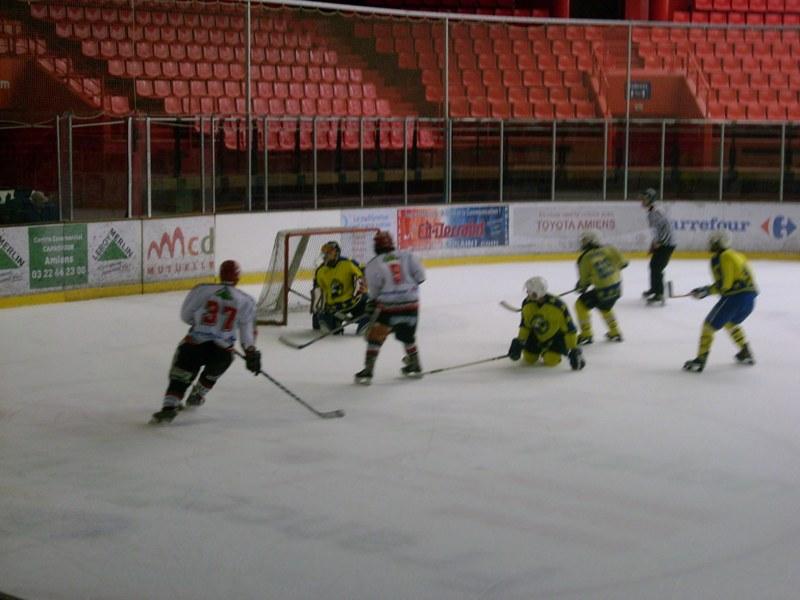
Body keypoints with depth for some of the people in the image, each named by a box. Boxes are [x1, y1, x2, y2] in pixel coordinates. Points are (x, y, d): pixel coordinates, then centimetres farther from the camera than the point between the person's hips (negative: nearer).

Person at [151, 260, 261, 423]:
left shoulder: (202, 290, 2)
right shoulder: (246, 301, 5)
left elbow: (186, 316, 8)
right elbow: (247, 331, 4)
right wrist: (251, 354, 10)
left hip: (194, 344, -2)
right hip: (222, 351, 2)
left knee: (180, 376, 7)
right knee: (212, 372, 32)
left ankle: (169, 407, -11)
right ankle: (196, 396, 46)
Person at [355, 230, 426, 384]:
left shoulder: (373, 265, -4)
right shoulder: (406, 256, 4)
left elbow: (374, 289, -6)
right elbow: (420, 275, 0)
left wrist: (373, 303, 9)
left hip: (388, 305, -4)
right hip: (411, 302, 4)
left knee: (375, 337, 5)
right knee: (407, 335, 25)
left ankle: (368, 371, 0)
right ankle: (415, 366, 35)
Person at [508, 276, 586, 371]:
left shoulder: (557, 305, -33)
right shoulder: (527, 303, -18)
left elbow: (569, 329, -28)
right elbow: (525, 325, -2)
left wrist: (574, 350, -28)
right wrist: (519, 342, -8)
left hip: (556, 335, -4)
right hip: (537, 335, 4)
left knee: (550, 361, -18)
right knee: (529, 359, 0)